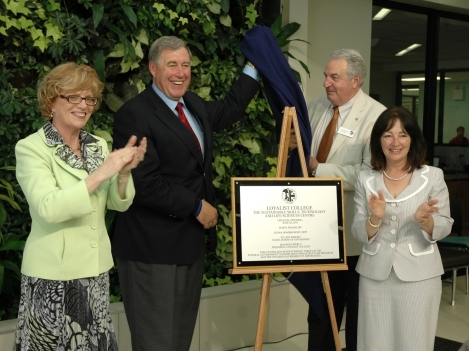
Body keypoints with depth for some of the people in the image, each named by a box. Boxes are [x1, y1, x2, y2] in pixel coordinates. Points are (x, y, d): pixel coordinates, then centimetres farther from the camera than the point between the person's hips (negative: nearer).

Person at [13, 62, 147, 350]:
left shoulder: (99, 146, 7)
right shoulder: (31, 148, -10)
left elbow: (119, 204, 3)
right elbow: (48, 208, -24)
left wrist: (123, 173, -16)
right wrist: (99, 174, -28)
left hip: (95, 270, 5)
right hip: (53, 275, -5)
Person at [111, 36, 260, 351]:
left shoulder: (193, 104, 11)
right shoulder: (134, 115, -16)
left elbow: (228, 111, 31)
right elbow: (145, 184, -23)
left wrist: (255, 67, 27)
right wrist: (197, 206, -16)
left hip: (190, 241, 9)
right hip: (152, 247, -9)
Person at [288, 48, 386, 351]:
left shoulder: (377, 116, -14)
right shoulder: (316, 108, 6)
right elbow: (297, 148, 20)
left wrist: (320, 170, -23)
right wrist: (292, 145, -5)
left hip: (356, 232, -6)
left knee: (358, 312, 11)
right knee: (320, 306, 17)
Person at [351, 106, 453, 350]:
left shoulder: (433, 176, -3)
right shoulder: (365, 179, 2)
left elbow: (444, 227, -1)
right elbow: (359, 234, 0)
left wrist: (425, 221, -22)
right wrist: (375, 219, -20)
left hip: (419, 274, -1)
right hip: (375, 273, 2)